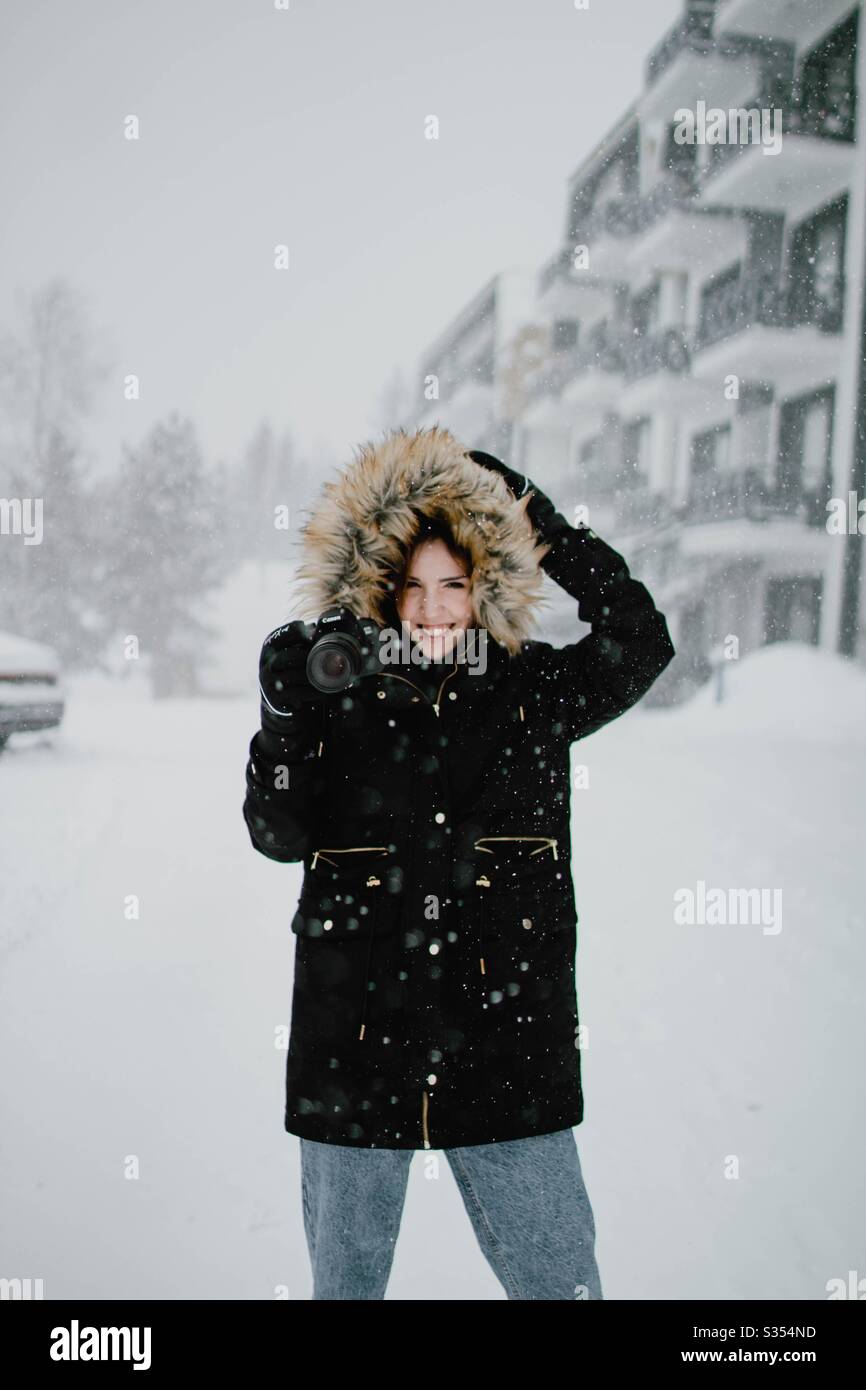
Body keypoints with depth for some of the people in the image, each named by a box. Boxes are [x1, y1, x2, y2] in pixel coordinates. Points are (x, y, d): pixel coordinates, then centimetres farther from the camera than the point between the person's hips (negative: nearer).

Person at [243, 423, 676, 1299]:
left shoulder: (530, 691, 3)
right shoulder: (339, 693, -1)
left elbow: (641, 642, -1)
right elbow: (278, 835, -4)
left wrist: (542, 519, -4)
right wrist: (281, 717, -20)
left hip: (506, 1042, 0)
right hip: (355, 1045, 1)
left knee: (560, 1278, 11)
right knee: (344, 1276, 20)